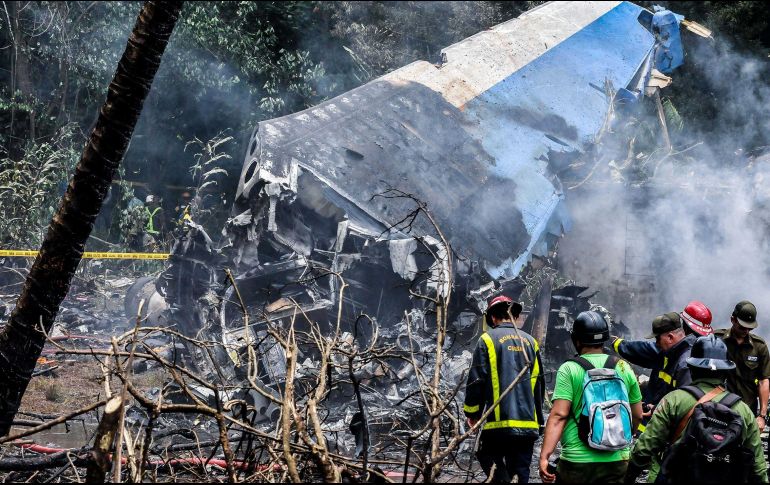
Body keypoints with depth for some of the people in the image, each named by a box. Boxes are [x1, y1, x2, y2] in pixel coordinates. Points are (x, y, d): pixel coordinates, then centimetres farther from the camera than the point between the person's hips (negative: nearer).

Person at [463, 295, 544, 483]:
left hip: (499, 420, -4)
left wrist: (472, 413, 8)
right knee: (521, 472, 9)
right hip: (528, 423, 4)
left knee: (489, 461, 6)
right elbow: (539, 383, 15)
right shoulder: (530, 342, 12)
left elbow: (476, 380, -5)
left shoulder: (488, 339, -1)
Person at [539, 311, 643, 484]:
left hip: (577, 460, -3)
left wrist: (544, 456, -16)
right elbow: (637, 416, 12)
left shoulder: (569, 369, -5)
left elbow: (558, 416, -14)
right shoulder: (624, 367, 6)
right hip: (618, 461, 3)